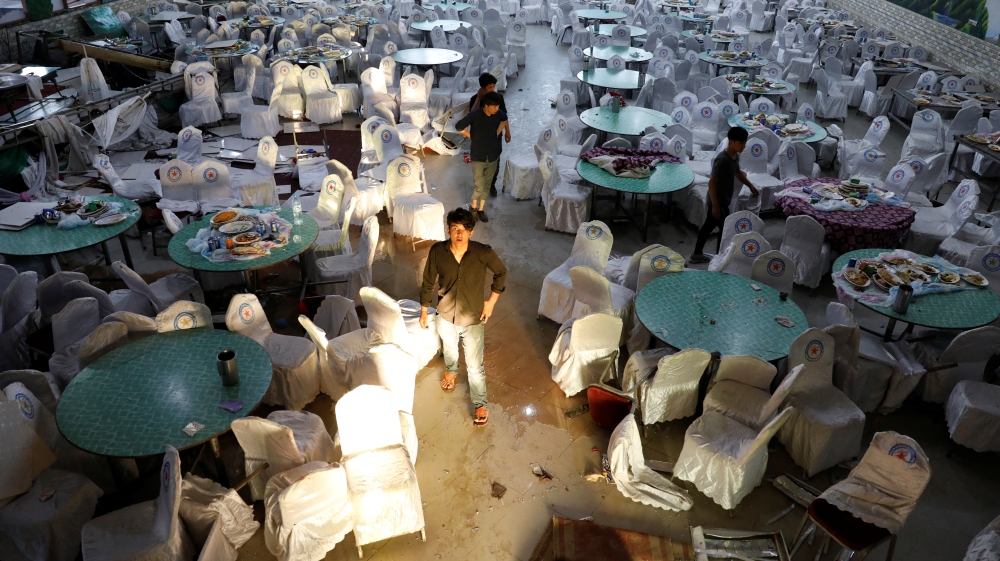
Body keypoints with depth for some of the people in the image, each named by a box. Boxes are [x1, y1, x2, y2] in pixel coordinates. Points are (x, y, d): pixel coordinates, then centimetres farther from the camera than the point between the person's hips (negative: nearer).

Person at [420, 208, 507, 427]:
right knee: (449, 350, 31)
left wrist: (491, 301, -4)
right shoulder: (437, 251, -19)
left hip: (473, 319, -2)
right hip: (446, 316, 2)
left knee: (475, 366, 10)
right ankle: (451, 371, 65)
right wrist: (424, 310, 4)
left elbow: (501, 272, -4)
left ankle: (480, 405, 34)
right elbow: (429, 282, -4)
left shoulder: (483, 252, -24)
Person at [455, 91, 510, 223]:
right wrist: (472, 136, -4)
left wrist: (507, 132, 9)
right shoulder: (475, 115, -20)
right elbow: (459, 126, -9)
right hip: (478, 156, -4)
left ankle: (481, 209, 30)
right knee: (479, 186, -1)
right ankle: (473, 206, 26)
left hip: (493, 156, 4)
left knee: (487, 184, 14)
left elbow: (504, 119, 18)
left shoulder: (498, 114, -7)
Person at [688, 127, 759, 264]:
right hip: (718, 202, -10)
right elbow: (712, 182, -26)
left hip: (723, 200, 10)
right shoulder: (723, 159, -26)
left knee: (709, 225, 18)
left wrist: (751, 186, 24)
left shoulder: (735, 156, 3)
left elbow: (738, 172, 24)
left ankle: (697, 255, 31)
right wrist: (715, 205, -25)